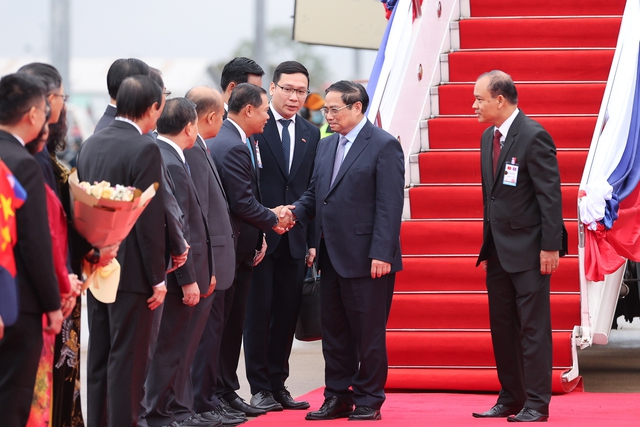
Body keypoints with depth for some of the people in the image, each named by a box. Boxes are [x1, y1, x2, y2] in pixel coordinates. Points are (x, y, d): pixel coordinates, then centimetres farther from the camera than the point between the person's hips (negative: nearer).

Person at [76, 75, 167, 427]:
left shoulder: (90, 145, 7)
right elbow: (150, 220, -17)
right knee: (127, 358, -2)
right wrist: (157, 277, -12)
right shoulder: (145, 150, -16)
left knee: (99, 357, 13)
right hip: (131, 269, -7)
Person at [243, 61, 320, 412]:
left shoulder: (311, 134, 13)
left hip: (295, 240, 5)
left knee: (287, 314, 7)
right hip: (260, 237, -5)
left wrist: (312, 241, 8)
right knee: (258, 313, 0)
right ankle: (260, 388, 6)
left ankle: (278, 384, 16)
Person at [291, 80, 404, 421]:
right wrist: (295, 213, -3)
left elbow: (389, 205, -13)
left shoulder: (384, 146, -7)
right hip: (332, 257, 7)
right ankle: (338, 397, 20)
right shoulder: (326, 146, 16)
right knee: (333, 331, 11)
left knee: (368, 333, 0)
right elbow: (314, 194, 19)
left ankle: (369, 400, 9)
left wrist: (381, 253, -19)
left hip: (367, 260, -7)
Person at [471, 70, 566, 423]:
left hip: (528, 249, -8)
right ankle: (510, 398, 19)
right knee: (502, 327, 11)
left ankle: (536, 404, 1)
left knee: (533, 328, -3)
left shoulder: (534, 137, -14)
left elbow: (550, 194, -15)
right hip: (498, 249, 8)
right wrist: (487, 248, 16)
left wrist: (550, 247, -18)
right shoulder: (488, 138, 11)